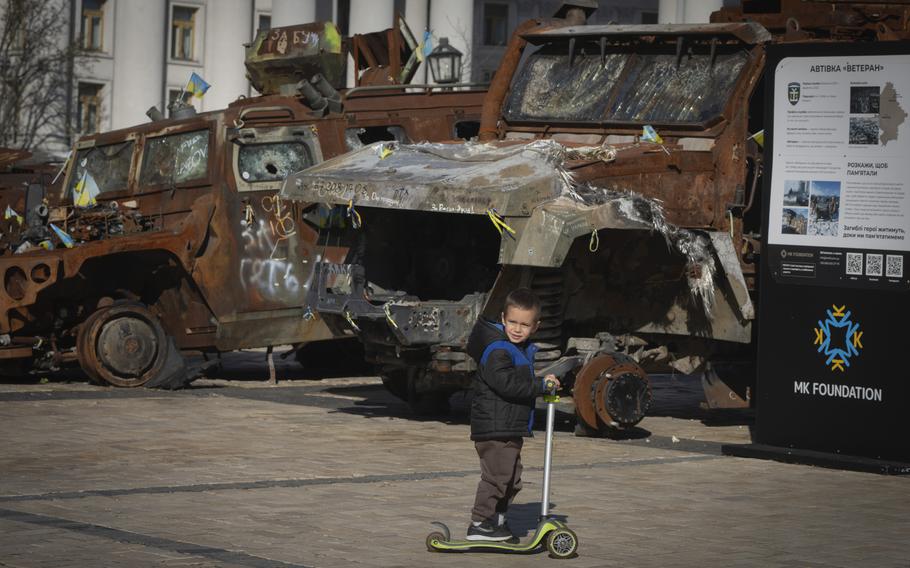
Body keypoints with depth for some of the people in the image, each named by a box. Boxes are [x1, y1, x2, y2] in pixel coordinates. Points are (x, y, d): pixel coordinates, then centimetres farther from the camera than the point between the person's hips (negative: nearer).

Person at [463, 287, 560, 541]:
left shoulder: (523, 350, 18)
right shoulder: (497, 350, -15)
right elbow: (507, 384, -28)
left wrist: (543, 385, 16)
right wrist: (541, 385, -25)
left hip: (511, 429, 10)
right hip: (494, 428, -10)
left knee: (511, 480, 16)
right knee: (496, 475, -11)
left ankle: (497, 521, 27)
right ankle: (479, 524, -6)